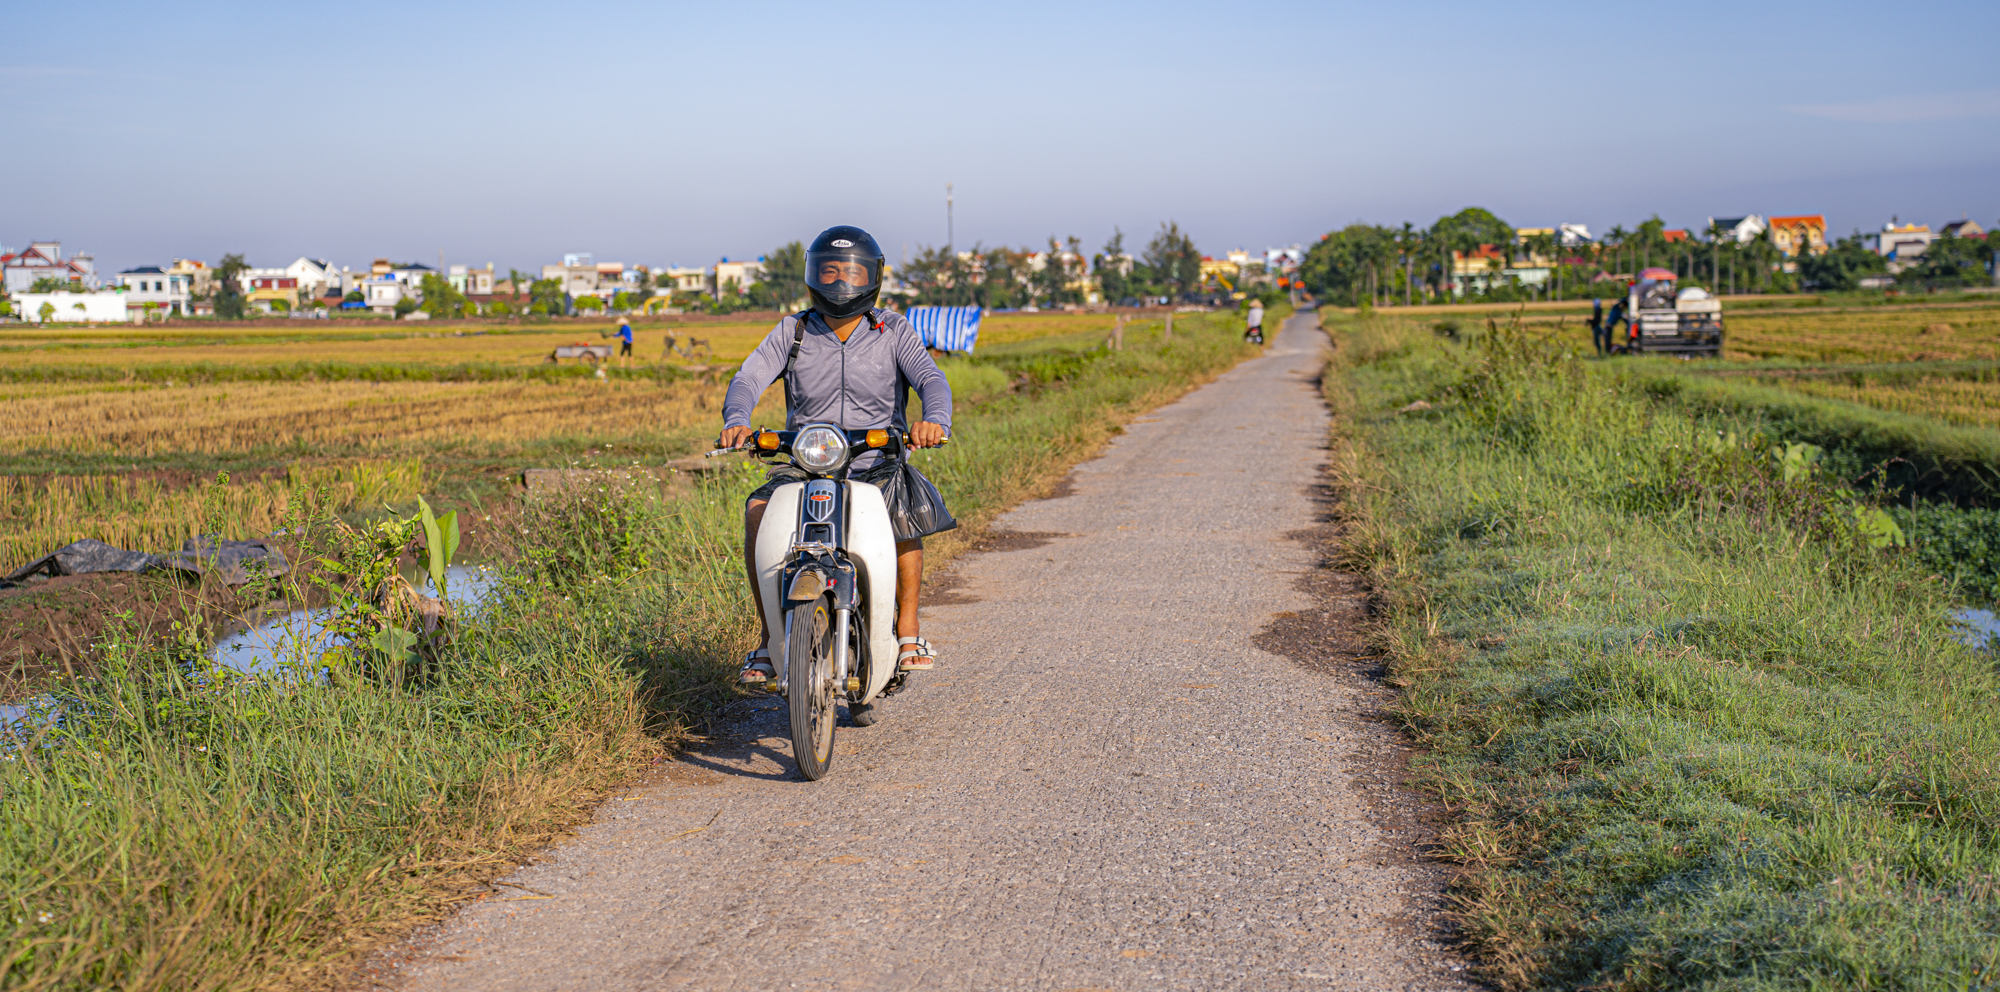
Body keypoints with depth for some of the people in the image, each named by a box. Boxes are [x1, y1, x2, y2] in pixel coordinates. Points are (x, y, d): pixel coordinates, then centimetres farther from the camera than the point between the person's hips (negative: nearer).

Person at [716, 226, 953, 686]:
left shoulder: (893, 331, 4)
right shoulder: (792, 332, 7)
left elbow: (929, 377, -12)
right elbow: (750, 377, -6)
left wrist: (934, 419, -36)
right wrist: (736, 419, -30)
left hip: (877, 465, -1)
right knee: (758, 510, -26)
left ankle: (907, 631, -20)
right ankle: (771, 638, -16)